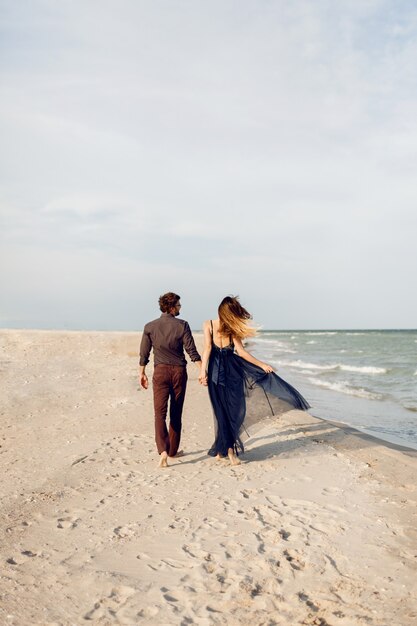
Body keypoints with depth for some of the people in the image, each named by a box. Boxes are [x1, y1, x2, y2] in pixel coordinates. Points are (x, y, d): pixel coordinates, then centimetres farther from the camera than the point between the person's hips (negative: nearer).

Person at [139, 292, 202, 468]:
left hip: (160, 371, 0)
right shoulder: (182, 325, -4)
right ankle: (173, 450, 22)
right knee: (176, 413, 12)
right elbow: (192, 351, -7)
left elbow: (144, 353, 6)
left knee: (160, 412, -3)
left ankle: (163, 450, -20)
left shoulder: (150, 327, 1)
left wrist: (142, 373, 17)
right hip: (179, 371, 0)